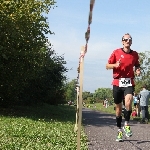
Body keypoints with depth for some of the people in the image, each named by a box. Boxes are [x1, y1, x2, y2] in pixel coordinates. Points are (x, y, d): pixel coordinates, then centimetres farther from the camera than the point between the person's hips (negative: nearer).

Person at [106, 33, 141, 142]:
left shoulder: (135, 54, 7)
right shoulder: (116, 52, 1)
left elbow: (137, 65, 23)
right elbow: (107, 66, 5)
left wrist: (138, 70, 0)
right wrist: (115, 65, -15)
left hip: (129, 83, 0)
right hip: (117, 83, 0)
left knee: (128, 103, -26)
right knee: (118, 107, 8)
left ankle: (127, 124, -3)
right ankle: (120, 130, 23)